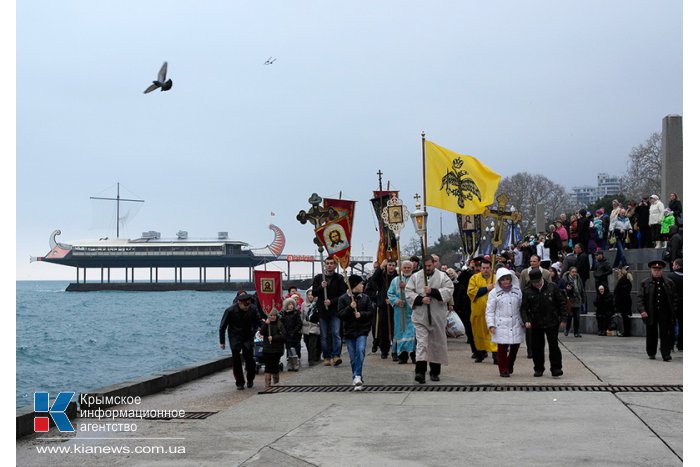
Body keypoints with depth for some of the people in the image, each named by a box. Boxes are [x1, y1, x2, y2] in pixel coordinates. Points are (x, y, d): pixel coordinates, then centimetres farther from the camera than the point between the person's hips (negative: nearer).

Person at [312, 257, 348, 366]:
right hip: (322, 311, 3)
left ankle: (336, 355, -17)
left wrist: (331, 301, -14)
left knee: (336, 333, -12)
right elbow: (314, 293, 7)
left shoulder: (339, 278, 2)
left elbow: (343, 294, -2)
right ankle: (326, 357, 8)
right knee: (324, 336, 4)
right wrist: (321, 287, -12)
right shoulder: (318, 278, 10)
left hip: (335, 311, -2)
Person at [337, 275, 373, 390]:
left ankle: (357, 376, -20)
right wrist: (350, 308, -19)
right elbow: (340, 314, -6)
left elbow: (370, 312, 4)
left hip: (362, 330, 0)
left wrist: (361, 314, -13)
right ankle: (357, 378, 16)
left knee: (360, 351, -20)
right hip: (349, 331, 0)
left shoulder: (365, 298, 7)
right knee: (353, 356, 4)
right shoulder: (343, 298, 0)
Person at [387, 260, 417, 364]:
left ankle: (414, 354, -2)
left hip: (413, 310, -3)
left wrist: (406, 286, -18)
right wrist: (396, 300, -10)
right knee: (401, 331, 2)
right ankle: (402, 355, 7)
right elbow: (390, 293, 8)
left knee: (413, 331, -8)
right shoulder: (396, 280, 14)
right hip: (400, 311, 3)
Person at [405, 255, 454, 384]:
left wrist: (433, 291, -17)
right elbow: (408, 292, 1)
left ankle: (435, 372, 20)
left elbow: (449, 290, -7)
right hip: (420, 315, -1)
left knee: (437, 343, 8)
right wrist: (420, 299, -14)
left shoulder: (442, 276, 4)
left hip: (437, 316, 1)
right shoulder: (415, 277, 6)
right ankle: (420, 372, -19)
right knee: (421, 342, -11)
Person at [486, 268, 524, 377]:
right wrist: (491, 325, -7)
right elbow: (489, 311, 1)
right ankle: (503, 369, 7)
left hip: (516, 324, 3)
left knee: (515, 346, 6)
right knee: (502, 348, -5)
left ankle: (510, 366, 30)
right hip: (501, 325, -3)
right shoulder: (494, 293, 0)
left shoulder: (517, 291, 7)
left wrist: (523, 321, 11)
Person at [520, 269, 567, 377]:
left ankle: (556, 368, 6)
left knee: (554, 345, -3)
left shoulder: (552, 288, -1)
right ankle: (539, 369, 19)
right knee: (537, 347, 7)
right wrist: (526, 320, -15)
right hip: (536, 324, 1)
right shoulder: (527, 291, 0)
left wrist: (562, 319, 1)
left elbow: (561, 304, 4)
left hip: (552, 323, -1)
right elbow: (523, 308, 0)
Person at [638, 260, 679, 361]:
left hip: (665, 314, 0)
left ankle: (666, 354, -1)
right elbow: (640, 298, -1)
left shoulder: (669, 283, 7)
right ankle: (651, 353, 22)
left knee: (665, 335, -3)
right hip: (651, 314, 0)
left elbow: (674, 298, 9)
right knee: (651, 335, 9)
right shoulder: (645, 283, 3)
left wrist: (674, 311, 1)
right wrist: (642, 310, -14)